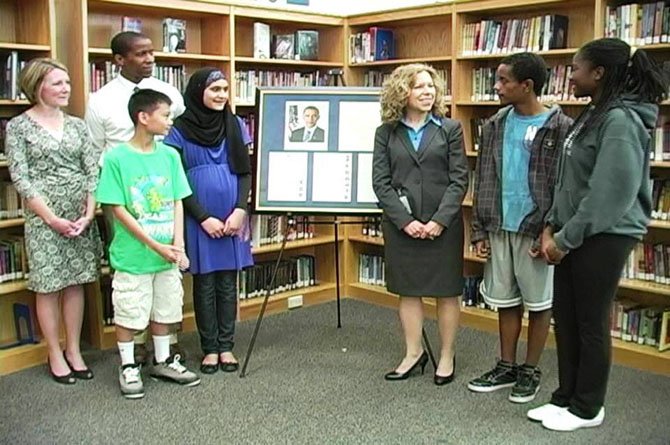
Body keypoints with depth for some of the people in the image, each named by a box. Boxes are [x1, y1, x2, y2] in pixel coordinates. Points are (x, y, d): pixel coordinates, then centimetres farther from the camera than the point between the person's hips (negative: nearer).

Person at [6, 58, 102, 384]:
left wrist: (90, 212, -7)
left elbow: (93, 171, 5)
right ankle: (55, 356, 15)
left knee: (76, 282, 8)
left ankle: (74, 351, 21)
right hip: (43, 217, -4)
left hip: (80, 215, 4)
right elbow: (20, 178, -7)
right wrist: (52, 218, -14)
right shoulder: (18, 127, -1)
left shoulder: (77, 125, 10)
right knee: (48, 286, 3)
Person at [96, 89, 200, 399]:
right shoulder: (116, 158, -12)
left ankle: (163, 361, 33)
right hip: (133, 255, -4)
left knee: (164, 310, 17)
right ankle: (128, 367, 25)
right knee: (128, 314, 7)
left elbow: (177, 203, 4)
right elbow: (118, 210, -13)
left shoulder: (170, 155, 1)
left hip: (168, 255, 5)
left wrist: (177, 244, -9)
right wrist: (155, 245, -15)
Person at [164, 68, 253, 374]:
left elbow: (246, 172, 5)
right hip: (199, 219, -2)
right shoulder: (179, 129, -4)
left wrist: (240, 210, -8)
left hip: (232, 217, 3)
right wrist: (204, 218, -10)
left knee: (228, 283, 9)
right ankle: (209, 348, 17)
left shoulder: (235, 125, 5)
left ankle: (226, 346, 19)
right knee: (204, 284, 6)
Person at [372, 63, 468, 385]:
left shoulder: (450, 129, 1)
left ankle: (447, 356, 22)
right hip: (400, 224, 1)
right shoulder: (386, 132, 3)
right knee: (407, 290, 10)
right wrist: (405, 221, -11)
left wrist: (440, 220, -13)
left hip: (443, 224, -1)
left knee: (446, 291, 7)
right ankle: (413, 353, 24)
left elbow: (459, 179, -3)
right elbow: (380, 182, -1)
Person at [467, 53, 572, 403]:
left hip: (536, 231, -5)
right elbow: (483, 181, 9)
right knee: (505, 300, 13)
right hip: (499, 228, 5)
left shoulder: (560, 128, -8)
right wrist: (480, 231, 5)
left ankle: (531, 370, 22)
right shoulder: (495, 126, 7)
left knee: (538, 302, 8)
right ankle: (506, 367, 26)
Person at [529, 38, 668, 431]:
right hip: (576, 235, 9)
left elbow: (611, 193, -22)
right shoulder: (594, 114, 13)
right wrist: (553, 225, 8)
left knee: (591, 324, 4)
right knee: (565, 319, 14)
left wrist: (565, 238, -17)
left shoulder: (621, 120, -18)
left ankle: (587, 408, 21)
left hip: (604, 237, -9)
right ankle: (567, 397, 29)